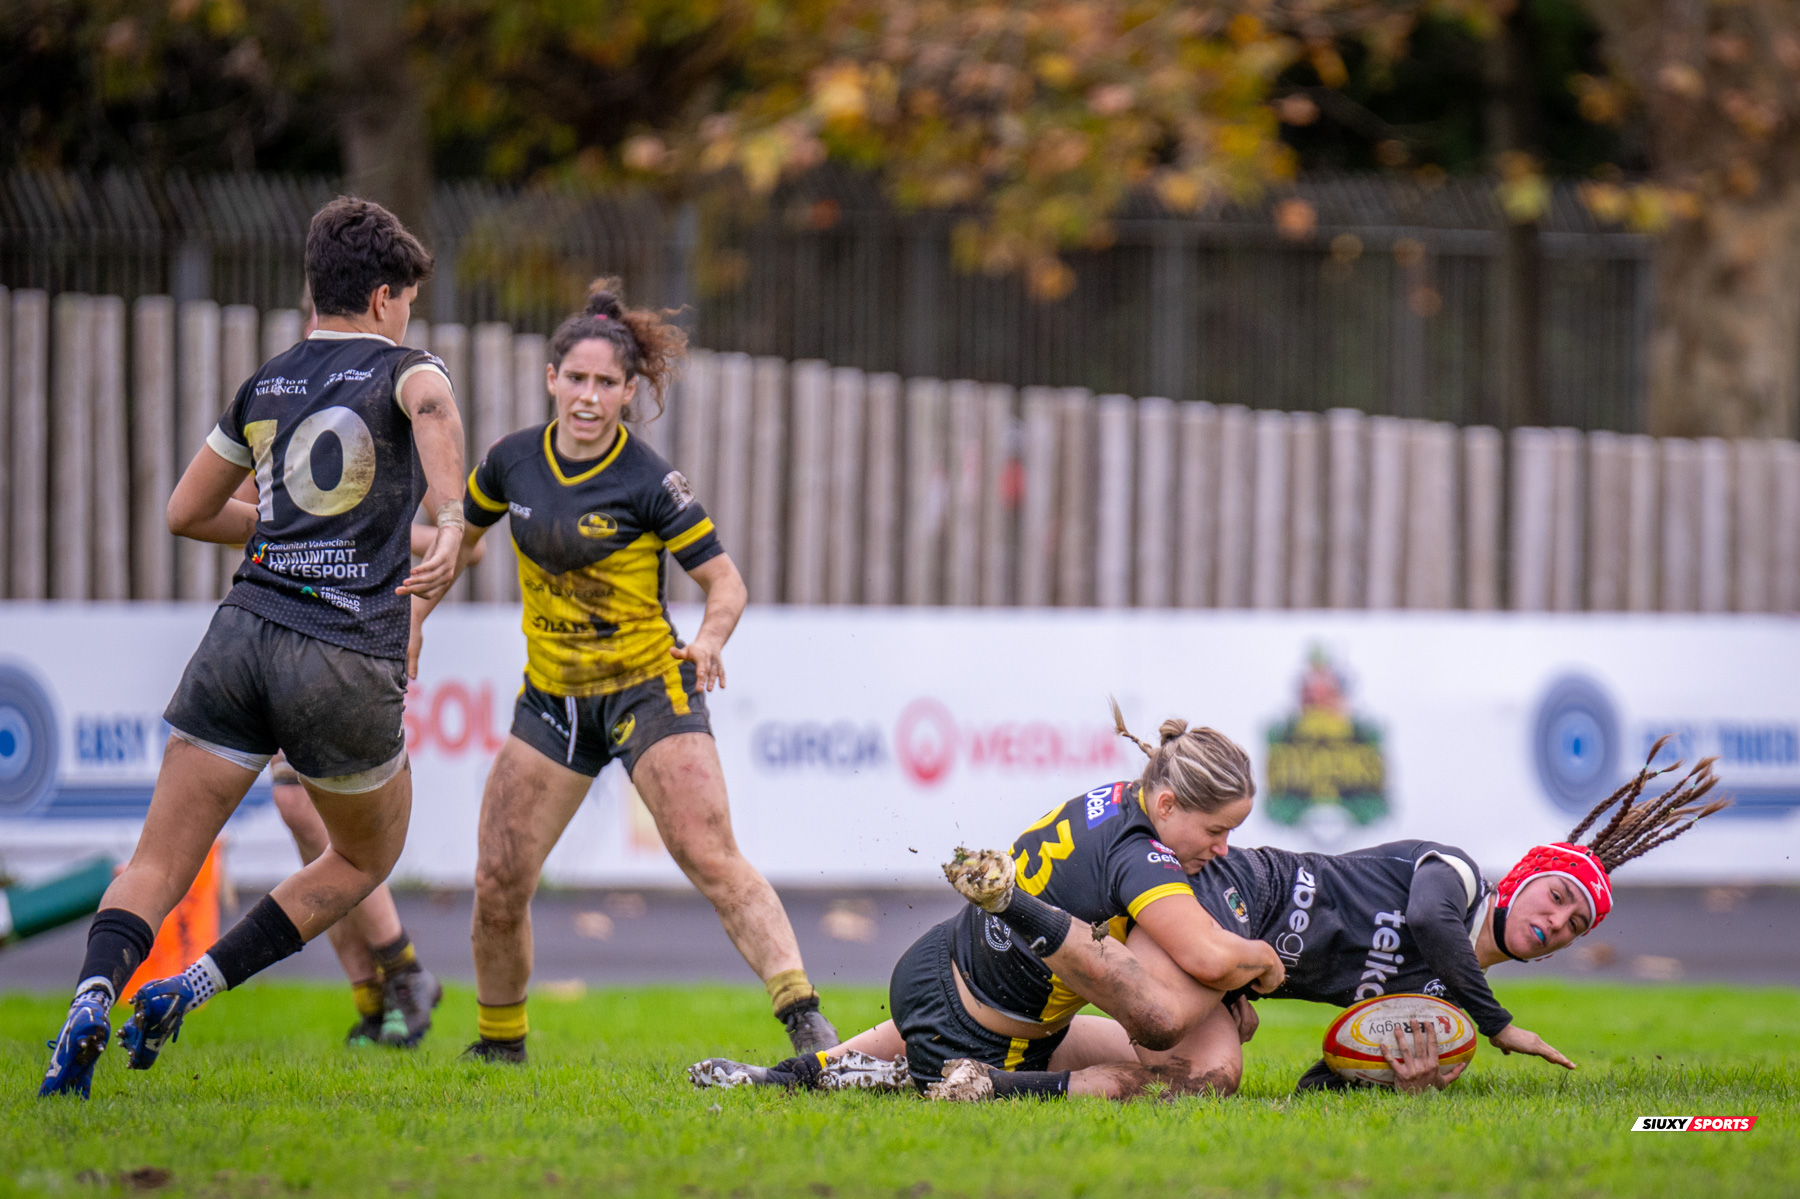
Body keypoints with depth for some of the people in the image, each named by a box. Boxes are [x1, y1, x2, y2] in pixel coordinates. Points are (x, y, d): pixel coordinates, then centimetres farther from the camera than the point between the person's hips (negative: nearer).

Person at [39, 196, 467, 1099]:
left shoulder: (264, 387, 17)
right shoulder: (401, 370, 3)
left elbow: (186, 512, 27)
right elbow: (428, 400, -24)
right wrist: (450, 525, -34)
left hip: (243, 634, 4)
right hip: (349, 665, -4)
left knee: (156, 867, 2)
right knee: (366, 857, 20)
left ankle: (92, 997, -28)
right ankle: (186, 993, 5)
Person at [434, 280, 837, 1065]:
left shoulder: (649, 483, -14)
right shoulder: (514, 460, -1)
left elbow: (724, 580, -12)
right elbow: (462, 533, 19)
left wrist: (709, 641, -31)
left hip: (648, 690, -5)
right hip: (551, 698, 5)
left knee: (711, 858, -20)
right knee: (498, 883, 0)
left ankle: (806, 1024, -25)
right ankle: (499, 1044, 21)